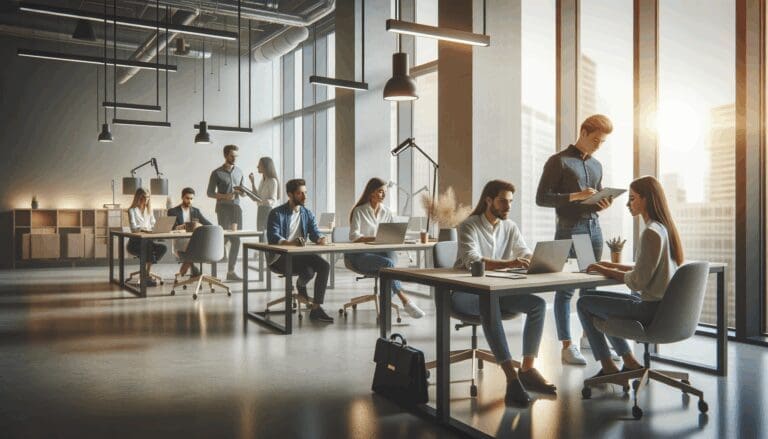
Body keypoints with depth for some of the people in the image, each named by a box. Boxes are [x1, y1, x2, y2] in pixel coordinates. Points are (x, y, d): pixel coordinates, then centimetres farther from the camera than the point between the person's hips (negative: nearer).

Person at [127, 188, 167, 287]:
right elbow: (133, 228, -13)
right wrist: (145, 229, -31)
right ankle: (147, 276, -30)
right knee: (148, 247, -36)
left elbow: (153, 224, 13)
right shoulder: (132, 210, -1)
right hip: (135, 242, -5)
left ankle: (146, 273, -19)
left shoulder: (149, 209, 17)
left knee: (163, 248, -24)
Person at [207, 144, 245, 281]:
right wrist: (225, 196, -17)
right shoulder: (217, 173, -1)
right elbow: (210, 193, -2)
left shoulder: (239, 172, 13)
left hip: (236, 208, 4)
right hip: (223, 208, -4)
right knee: (224, 237, -10)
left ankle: (231, 271, 5)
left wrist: (241, 192, -4)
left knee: (236, 240, 0)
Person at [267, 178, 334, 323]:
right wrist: (290, 242, -40)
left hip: (300, 254, 6)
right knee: (309, 271, -32)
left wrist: (320, 238, -23)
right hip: (280, 257, -6)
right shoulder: (277, 213, -6)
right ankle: (301, 285, 6)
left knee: (325, 266, -23)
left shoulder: (307, 214, 13)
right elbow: (273, 237, -19)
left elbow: (314, 232, 3)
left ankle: (316, 309, -17)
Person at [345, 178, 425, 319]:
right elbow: (353, 237, -13)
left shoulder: (386, 212, 14)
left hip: (379, 252, 5)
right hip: (359, 255, -5)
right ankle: (405, 301, -34)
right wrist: (376, 238, -27)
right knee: (387, 264, -34)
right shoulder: (359, 211, -2)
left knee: (393, 255, -33)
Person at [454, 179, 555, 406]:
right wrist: (507, 264, -42)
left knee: (538, 304, -17)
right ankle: (512, 378, -40)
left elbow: (527, 256, 7)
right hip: (465, 292, -6)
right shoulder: (469, 226, -11)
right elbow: (471, 260, -27)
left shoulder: (510, 227, 9)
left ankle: (527, 369, -15)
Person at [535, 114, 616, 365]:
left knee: (591, 286, 11)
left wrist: (603, 205, 1)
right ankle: (567, 346, -1)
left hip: (594, 228, 7)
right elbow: (541, 198, -8)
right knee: (565, 287, -4)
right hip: (569, 229, -7)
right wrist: (576, 196, -17)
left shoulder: (597, 166, 18)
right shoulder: (559, 161, -3)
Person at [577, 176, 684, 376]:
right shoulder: (664, 227, 8)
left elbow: (638, 281, -22)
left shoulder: (651, 233, -21)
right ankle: (629, 361, 23)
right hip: (663, 305, 10)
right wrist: (612, 266, 11)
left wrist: (607, 271, -8)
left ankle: (609, 367, 12)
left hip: (651, 308, -9)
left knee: (584, 303, 1)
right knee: (599, 299, 24)